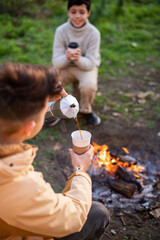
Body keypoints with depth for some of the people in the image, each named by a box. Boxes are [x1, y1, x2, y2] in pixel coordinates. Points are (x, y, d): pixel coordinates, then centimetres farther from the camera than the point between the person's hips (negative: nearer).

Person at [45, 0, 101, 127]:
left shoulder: (94, 33, -19)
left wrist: (79, 59, -42)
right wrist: (66, 58, -39)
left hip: (86, 67, -1)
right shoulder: (61, 30, -15)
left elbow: (90, 63, -20)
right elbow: (56, 61, -16)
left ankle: (86, 111, 1)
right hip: (66, 67, 2)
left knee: (89, 85, -34)